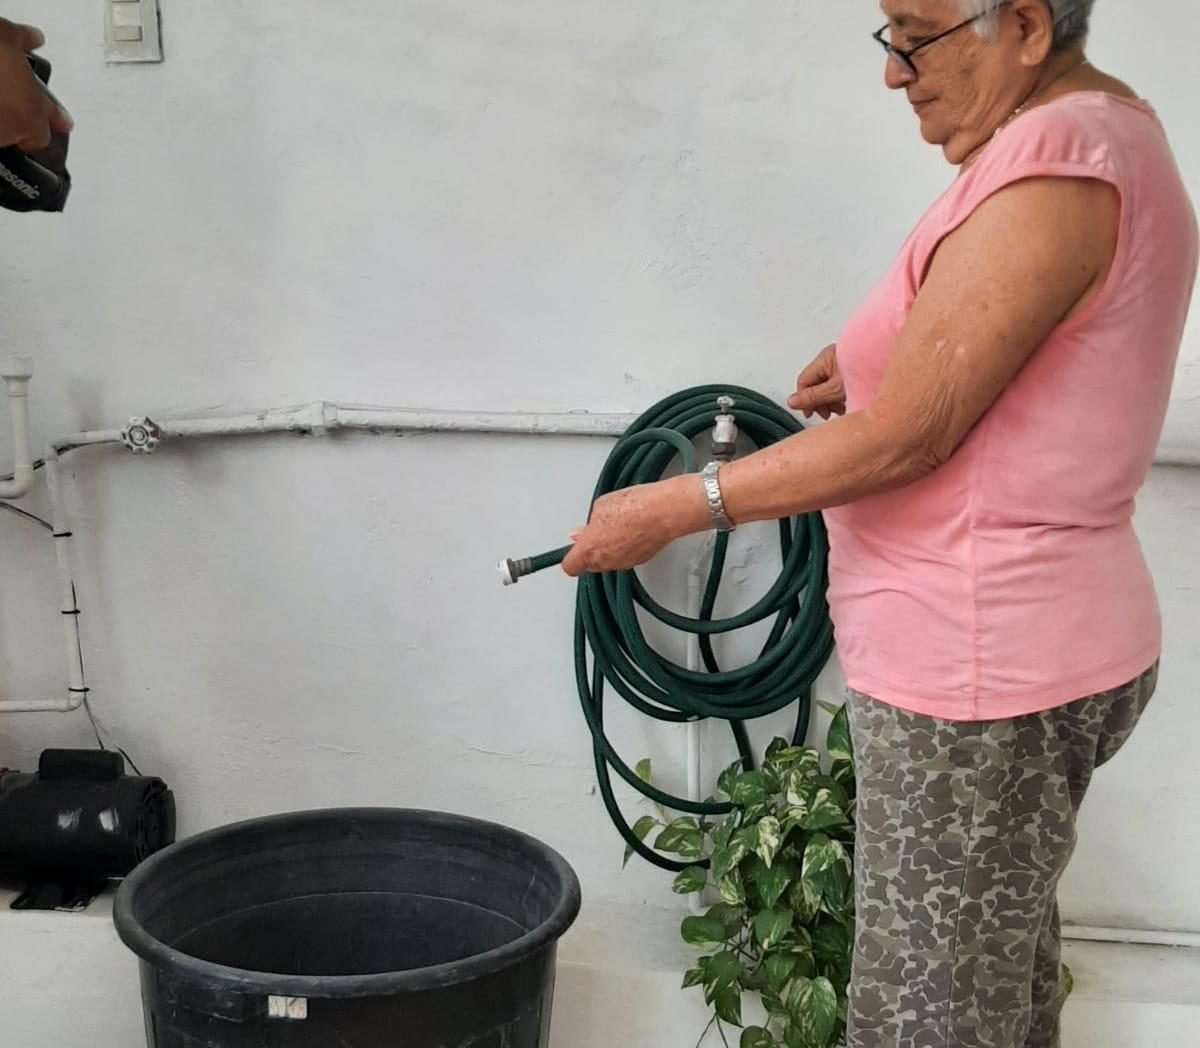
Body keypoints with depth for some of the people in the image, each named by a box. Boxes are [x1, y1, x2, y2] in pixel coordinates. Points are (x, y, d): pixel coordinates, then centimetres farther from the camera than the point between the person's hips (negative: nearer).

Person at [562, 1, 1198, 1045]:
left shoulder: (1051, 167, -22)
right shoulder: (1109, 121, 11)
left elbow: (903, 439, -22)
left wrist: (672, 510, -15)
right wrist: (889, 361, 9)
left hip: (982, 679, -10)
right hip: (1032, 646, 10)